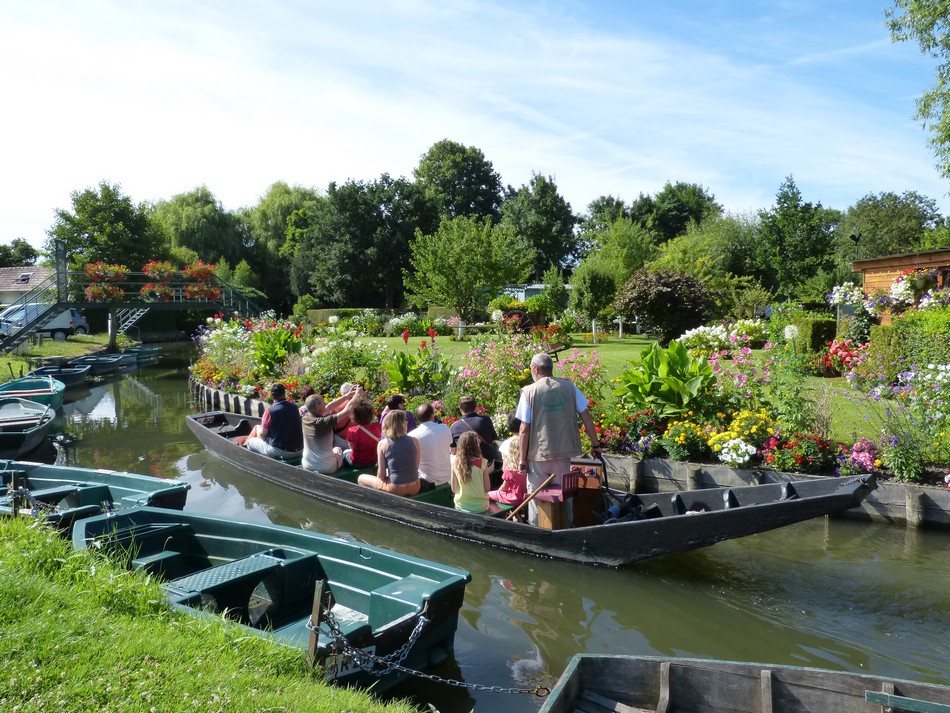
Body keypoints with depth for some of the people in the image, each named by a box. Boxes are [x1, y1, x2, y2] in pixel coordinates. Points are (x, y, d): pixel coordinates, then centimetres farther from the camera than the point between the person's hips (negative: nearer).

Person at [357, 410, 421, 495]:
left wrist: (382, 478, 13)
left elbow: (381, 474, -8)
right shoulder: (414, 441, -3)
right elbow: (416, 466, 4)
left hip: (394, 490, -4)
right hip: (414, 488, 4)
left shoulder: (383, 444, -9)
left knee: (361, 478, 20)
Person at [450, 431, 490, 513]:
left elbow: (454, 489, -2)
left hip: (460, 507, 2)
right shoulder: (482, 463, -14)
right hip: (480, 507, -2)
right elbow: (487, 489, -10)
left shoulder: (455, 463, -9)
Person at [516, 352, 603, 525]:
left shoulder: (529, 391, -8)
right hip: (563, 452, 3)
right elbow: (586, 417, 2)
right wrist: (595, 444, 12)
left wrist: (522, 458, -2)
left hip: (538, 454, -3)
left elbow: (524, 429, -9)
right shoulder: (569, 386, 0)